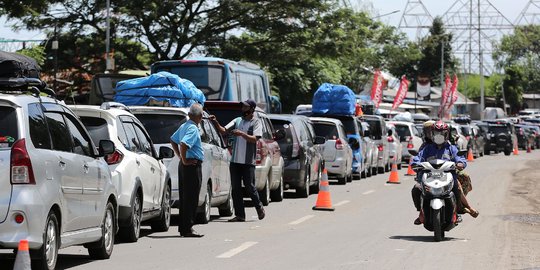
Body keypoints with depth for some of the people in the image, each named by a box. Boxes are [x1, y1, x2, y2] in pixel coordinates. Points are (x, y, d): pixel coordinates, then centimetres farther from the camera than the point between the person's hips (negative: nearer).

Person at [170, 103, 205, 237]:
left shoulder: (184, 126, 13)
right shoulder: (193, 129, -16)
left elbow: (173, 140, 26)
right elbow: (183, 144, -30)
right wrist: (184, 160, -19)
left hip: (184, 165, 10)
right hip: (192, 165, -10)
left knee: (185, 197, 13)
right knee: (191, 198, -7)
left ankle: (183, 228, 18)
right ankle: (187, 229, -8)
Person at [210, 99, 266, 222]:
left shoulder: (256, 123, -2)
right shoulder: (237, 121, 13)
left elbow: (254, 139, -14)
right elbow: (224, 131, 6)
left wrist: (242, 134, -27)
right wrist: (216, 123, -10)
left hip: (248, 162, -5)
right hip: (235, 161, 5)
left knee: (250, 187, -2)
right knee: (236, 189, 2)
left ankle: (259, 207, 22)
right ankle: (240, 215, 5)